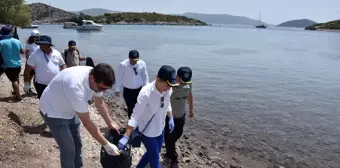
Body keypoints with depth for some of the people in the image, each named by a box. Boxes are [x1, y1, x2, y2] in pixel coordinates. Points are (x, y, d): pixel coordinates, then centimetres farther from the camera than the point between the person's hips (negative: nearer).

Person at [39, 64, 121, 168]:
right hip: (53, 112, -7)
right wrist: (106, 145, -28)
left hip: (69, 110, 7)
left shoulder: (96, 79, -20)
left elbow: (99, 102, 1)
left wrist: (110, 123, 3)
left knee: (77, 144, 16)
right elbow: (87, 123, -35)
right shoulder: (76, 86, -43)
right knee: (69, 150, -3)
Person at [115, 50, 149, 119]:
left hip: (139, 89, 2)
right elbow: (118, 78, -8)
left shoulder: (142, 64, -13)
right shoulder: (122, 65, -19)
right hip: (128, 91, -1)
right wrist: (117, 90, -6)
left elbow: (145, 76, -1)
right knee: (130, 108, 7)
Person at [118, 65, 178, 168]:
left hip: (160, 129, 6)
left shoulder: (168, 90, -13)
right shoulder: (146, 93, -32)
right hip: (147, 131, -6)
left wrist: (171, 118, 5)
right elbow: (135, 116, -31)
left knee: (153, 154, 24)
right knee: (155, 158, 9)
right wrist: (126, 137, -33)